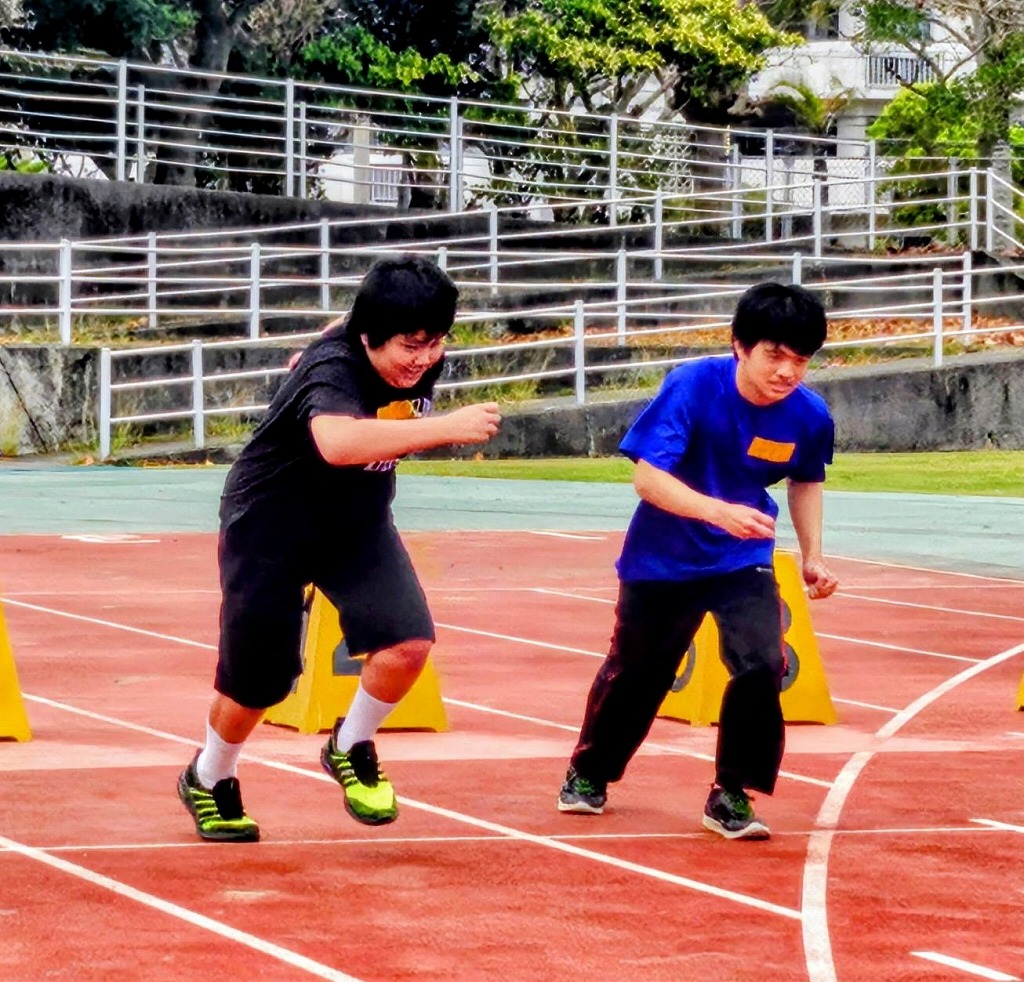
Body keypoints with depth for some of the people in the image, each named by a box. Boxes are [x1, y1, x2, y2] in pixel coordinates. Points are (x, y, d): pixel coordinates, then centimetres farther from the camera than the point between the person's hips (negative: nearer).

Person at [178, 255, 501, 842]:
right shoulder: (333, 369, -35)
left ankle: (350, 750, 12)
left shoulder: (421, 361, -14)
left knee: (408, 641, -16)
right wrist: (446, 427, -66)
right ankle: (209, 780, 37)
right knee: (256, 679, 6)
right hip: (270, 527, -5)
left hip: (357, 524, 5)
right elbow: (338, 442, -60)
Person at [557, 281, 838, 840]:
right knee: (635, 670, 15)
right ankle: (589, 774, 43)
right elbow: (647, 477, -32)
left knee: (761, 664, -21)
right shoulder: (692, 387, -27)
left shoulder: (809, 415, -15)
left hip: (743, 561, 2)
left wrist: (812, 556, 0)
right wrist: (717, 511, -46)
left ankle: (731, 796, -2)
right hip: (664, 560, -1)